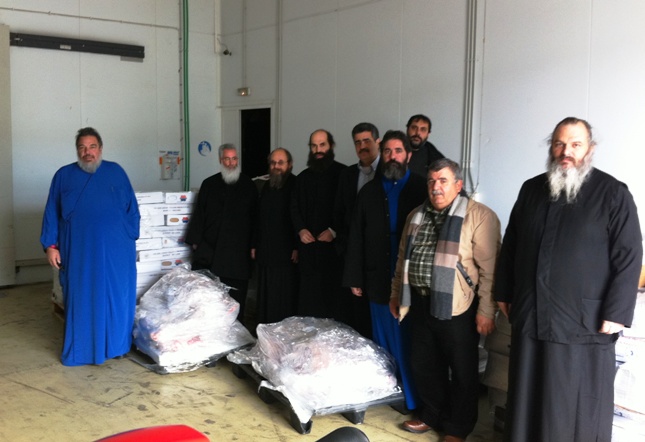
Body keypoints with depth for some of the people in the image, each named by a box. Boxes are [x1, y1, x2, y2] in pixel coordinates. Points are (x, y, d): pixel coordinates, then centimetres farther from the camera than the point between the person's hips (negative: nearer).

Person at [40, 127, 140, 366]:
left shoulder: (116, 172, 6)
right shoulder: (63, 175, 6)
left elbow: (132, 209, 7)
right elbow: (52, 214, 6)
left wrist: (131, 237, 1)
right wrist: (50, 245, 0)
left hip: (115, 250, 0)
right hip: (79, 252, 0)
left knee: (117, 298, 6)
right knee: (80, 300, 6)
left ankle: (116, 346, 20)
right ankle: (80, 350, 17)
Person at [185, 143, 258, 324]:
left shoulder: (249, 186, 8)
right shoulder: (209, 184, 9)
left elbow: (255, 217, 8)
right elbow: (198, 214, 8)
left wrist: (253, 245, 4)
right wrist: (196, 242, 2)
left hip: (238, 252, 0)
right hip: (210, 250, 1)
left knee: (236, 295, 1)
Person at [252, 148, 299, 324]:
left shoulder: (295, 185, -5)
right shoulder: (267, 186, 16)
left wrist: (297, 247, -16)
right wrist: (255, 245, 16)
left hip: (286, 253, -6)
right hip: (265, 252, 6)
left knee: (284, 299, -3)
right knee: (265, 298, 8)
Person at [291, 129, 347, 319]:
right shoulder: (303, 177, 17)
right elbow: (295, 208, 17)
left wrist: (334, 231, -14)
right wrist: (301, 229, 0)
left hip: (333, 245, -4)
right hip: (308, 245, 5)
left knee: (332, 294, -3)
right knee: (307, 296, 4)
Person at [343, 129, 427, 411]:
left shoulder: (421, 189, -2)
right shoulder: (369, 191, 9)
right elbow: (356, 238, 7)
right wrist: (354, 278, 4)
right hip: (378, 280, 3)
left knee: (407, 342, 2)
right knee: (383, 340, 12)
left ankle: (413, 399, 14)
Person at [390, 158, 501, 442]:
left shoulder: (479, 216, -10)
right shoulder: (416, 216, 12)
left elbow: (489, 268, -14)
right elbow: (403, 259, 20)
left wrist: (486, 309, -16)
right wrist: (396, 294, 21)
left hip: (456, 306, -6)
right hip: (419, 303, 6)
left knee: (462, 370, 8)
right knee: (423, 364, 17)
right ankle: (431, 415, 37)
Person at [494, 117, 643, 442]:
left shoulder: (613, 194, -5)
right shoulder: (531, 190, 10)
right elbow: (510, 247, 16)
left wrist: (615, 314, -13)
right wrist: (504, 294, 14)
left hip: (583, 323, -4)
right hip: (530, 318, 5)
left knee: (579, 410, 6)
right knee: (527, 401, 14)